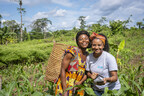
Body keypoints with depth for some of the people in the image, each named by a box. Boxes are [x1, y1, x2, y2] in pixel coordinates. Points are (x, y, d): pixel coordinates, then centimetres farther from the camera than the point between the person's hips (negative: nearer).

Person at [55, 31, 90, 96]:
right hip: (65, 85, -5)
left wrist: (81, 82, -11)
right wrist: (65, 90, -19)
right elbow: (62, 70, -17)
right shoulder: (72, 51, -16)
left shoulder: (88, 55, 2)